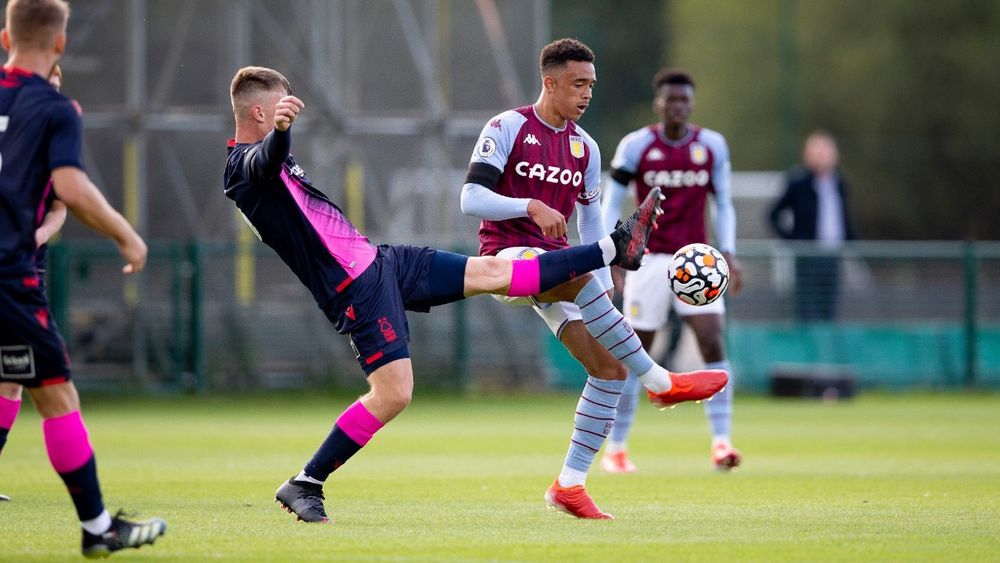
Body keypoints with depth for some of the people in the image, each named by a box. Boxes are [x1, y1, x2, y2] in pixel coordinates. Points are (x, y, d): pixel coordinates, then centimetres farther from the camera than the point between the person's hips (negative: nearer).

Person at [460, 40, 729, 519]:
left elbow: (590, 222, 19)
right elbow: (471, 199, -12)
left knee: (610, 367, -8)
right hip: (506, 259, -7)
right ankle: (660, 382, -32)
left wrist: (604, 284, 7)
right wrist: (531, 206, -26)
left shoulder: (584, 148, 12)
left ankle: (570, 484, -5)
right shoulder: (507, 128, -5)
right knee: (578, 275, -37)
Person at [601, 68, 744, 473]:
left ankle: (721, 441, -16)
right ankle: (615, 449, 13)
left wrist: (728, 253, 1)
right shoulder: (636, 146, -3)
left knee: (713, 344, -15)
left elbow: (723, 203, 12)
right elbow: (611, 203, 0)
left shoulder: (712, 146, 4)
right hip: (649, 259, -2)